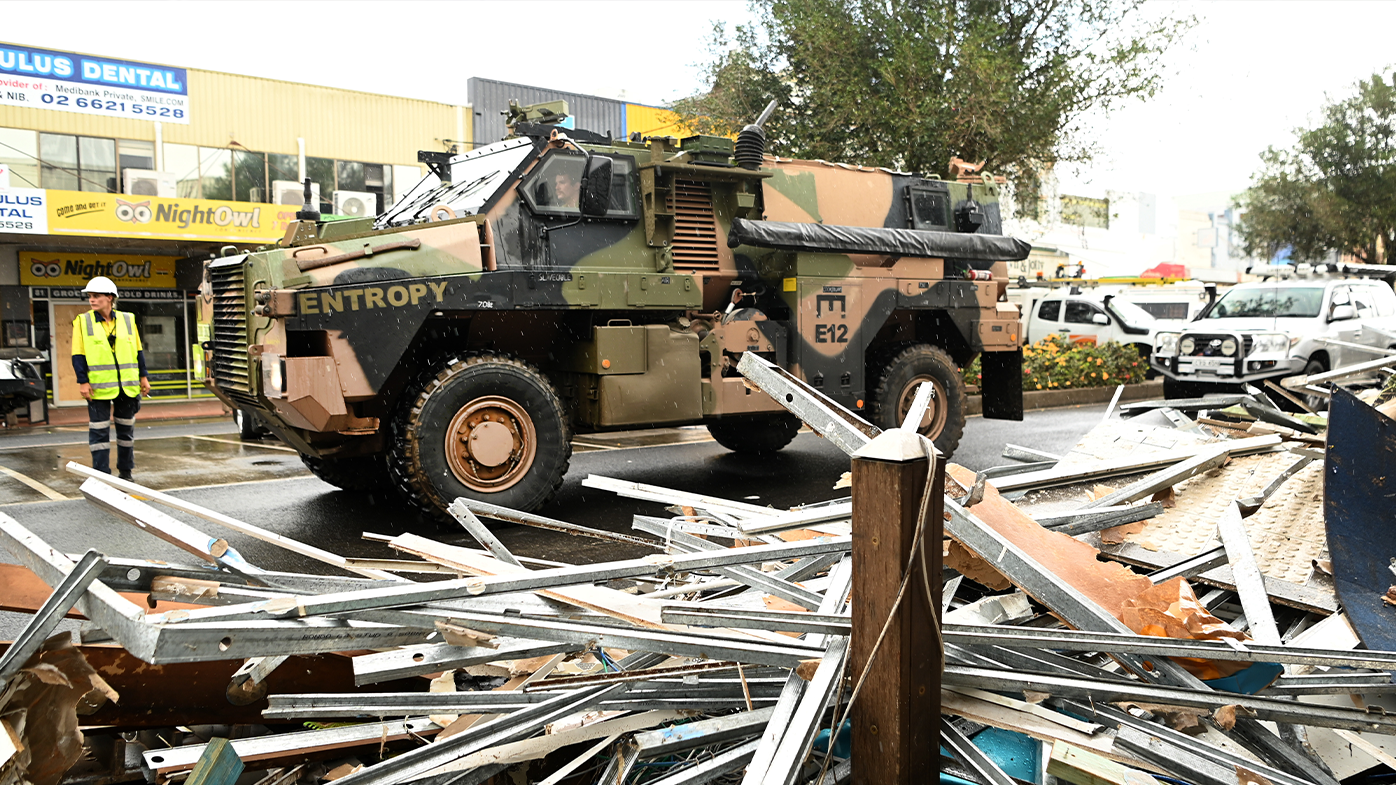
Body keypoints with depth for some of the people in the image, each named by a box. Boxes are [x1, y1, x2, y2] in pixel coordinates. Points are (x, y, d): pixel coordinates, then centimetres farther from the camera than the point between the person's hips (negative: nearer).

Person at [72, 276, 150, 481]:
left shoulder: (127, 320, 7)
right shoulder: (83, 322, 1)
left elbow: (138, 351, 12)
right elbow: (78, 355, -2)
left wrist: (143, 377, 8)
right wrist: (83, 382, -9)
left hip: (127, 386, 3)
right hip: (98, 387, -2)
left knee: (126, 429, 11)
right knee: (99, 431, -2)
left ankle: (125, 471, 22)